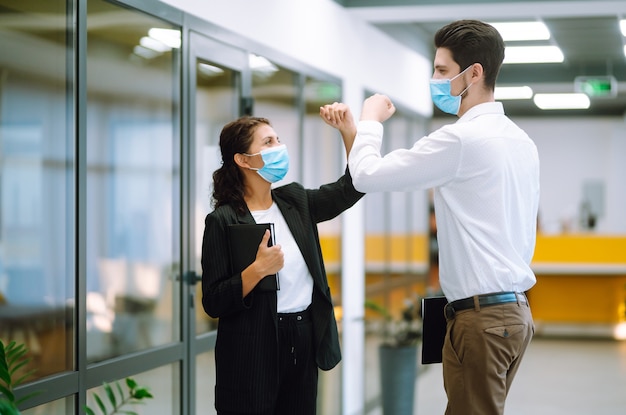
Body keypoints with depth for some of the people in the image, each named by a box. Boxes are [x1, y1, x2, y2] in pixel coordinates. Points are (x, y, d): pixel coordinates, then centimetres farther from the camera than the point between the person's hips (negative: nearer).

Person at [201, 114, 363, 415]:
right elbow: (213, 303, -13)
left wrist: (349, 131, -2)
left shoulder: (294, 201, 7)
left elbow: (351, 187, 9)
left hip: (305, 339, 5)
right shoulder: (223, 220, -10)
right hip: (252, 350, -5)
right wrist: (258, 269, -26)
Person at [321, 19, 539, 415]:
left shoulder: (462, 139, -16)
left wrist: (371, 119, 6)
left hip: (479, 315, -9)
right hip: (515, 308, 9)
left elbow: (366, 176, -12)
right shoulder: (521, 141, 12)